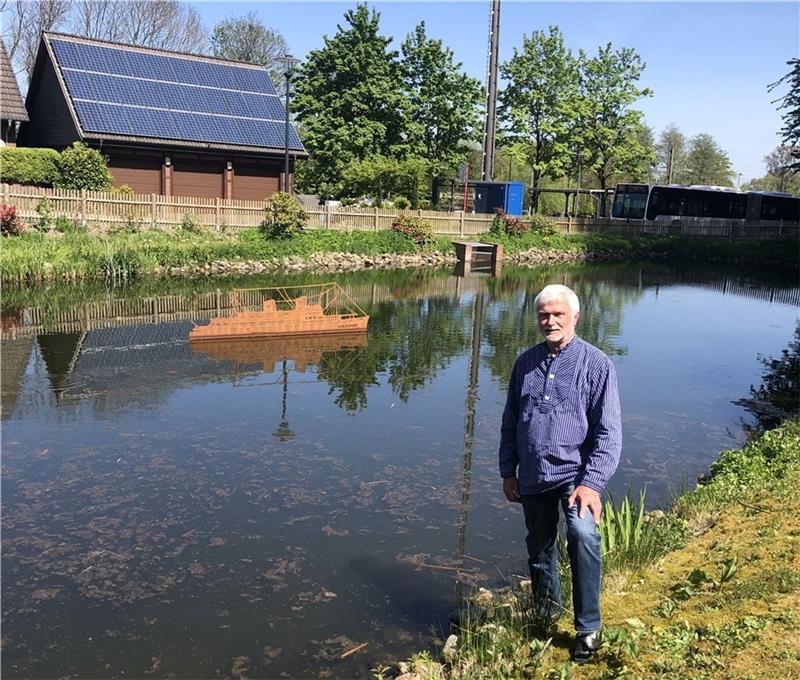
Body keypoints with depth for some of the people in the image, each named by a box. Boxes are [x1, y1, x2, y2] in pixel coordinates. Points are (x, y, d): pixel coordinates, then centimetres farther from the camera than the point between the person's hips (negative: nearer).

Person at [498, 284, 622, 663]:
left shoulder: (595, 364, -8)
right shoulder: (526, 363, 5)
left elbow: (608, 432, -10)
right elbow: (510, 421, 12)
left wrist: (591, 483, -18)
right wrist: (507, 472, 10)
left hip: (574, 472, -4)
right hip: (532, 477, 5)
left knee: (583, 536, -26)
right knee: (539, 547, 16)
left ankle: (587, 629, -11)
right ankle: (545, 611, 40)